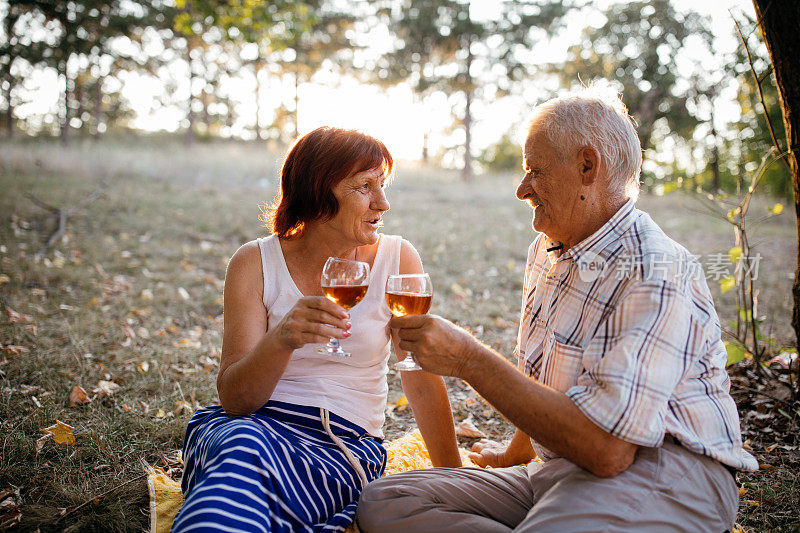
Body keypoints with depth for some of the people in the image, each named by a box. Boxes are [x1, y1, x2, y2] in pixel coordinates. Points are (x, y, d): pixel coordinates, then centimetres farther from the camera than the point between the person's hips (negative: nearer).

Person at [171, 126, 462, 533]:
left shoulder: (397, 260, 0)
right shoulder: (255, 263, -2)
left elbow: (423, 382, 6)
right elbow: (233, 399, -8)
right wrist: (281, 340, -28)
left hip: (346, 446, 0)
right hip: (254, 426, 1)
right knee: (241, 446, -36)